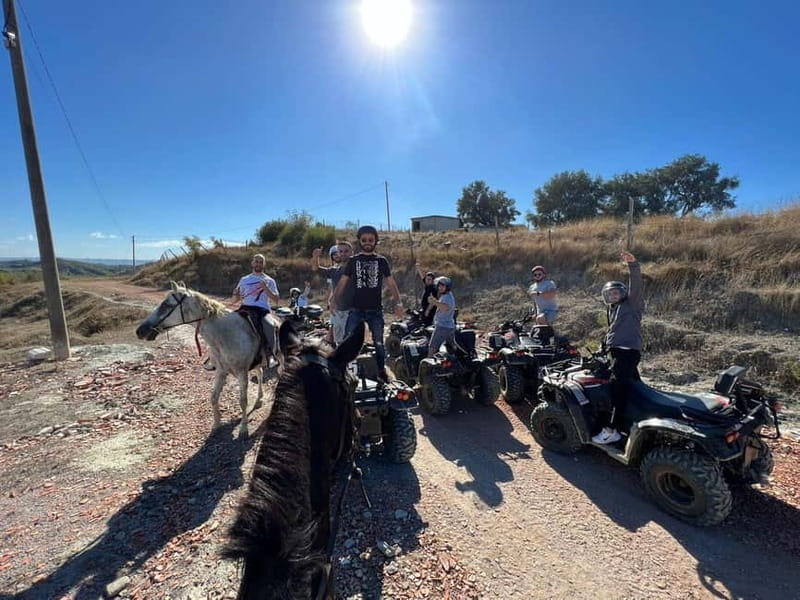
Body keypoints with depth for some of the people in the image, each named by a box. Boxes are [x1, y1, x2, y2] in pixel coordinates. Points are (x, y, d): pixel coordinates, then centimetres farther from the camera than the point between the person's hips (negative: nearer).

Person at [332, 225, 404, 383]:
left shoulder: (382, 261, 7)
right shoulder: (353, 261, 8)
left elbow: (391, 283, 5)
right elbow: (342, 282, 4)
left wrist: (398, 302, -5)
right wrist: (334, 301, -7)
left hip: (375, 310, 0)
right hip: (356, 309, 0)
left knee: (379, 343, 5)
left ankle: (381, 372, 18)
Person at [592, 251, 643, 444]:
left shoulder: (631, 303, 0)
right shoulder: (611, 310, 22)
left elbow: (636, 285, -18)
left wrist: (633, 265, -32)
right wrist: (604, 344, 24)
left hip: (628, 351, -9)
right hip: (616, 351, 9)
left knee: (618, 386, -19)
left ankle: (611, 430, -24)